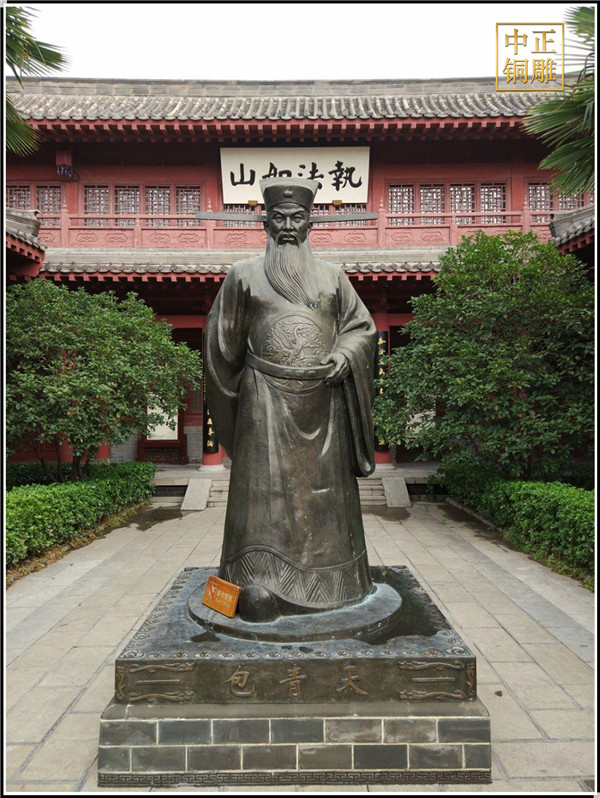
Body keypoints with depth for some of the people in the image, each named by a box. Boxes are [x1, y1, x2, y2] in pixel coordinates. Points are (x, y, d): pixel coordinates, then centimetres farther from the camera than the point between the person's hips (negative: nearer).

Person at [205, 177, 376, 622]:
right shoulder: (245, 276, 8)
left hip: (322, 402, 3)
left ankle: (329, 580, 20)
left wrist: (344, 354, -5)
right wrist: (239, 392, 10)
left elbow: (362, 326, 16)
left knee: (324, 488, 7)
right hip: (266, 402, -2)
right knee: (265, 486, -4)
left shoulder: (332, 277, 13)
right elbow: (222, 341, 11)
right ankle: (259, 584, 4)